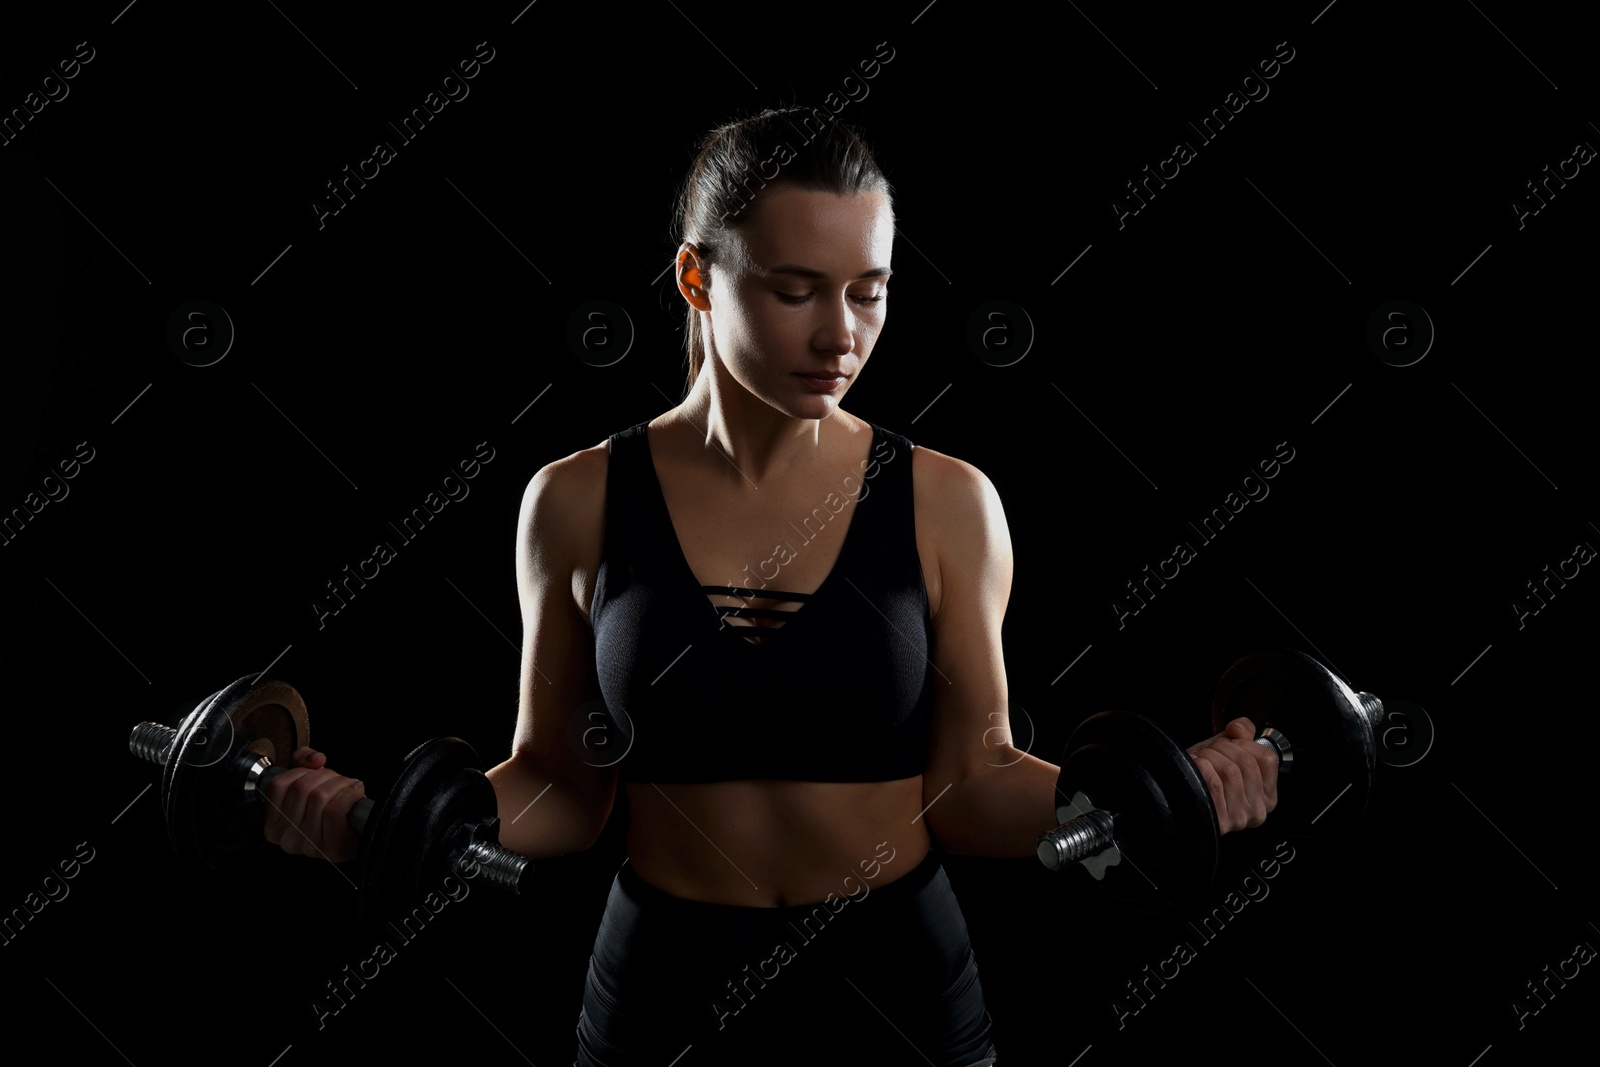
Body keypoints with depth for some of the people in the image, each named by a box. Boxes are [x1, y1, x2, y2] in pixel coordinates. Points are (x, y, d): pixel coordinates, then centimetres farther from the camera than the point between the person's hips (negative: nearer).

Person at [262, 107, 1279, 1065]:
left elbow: (968, 790, -5)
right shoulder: (577, 504, -6)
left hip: (899, 975, 0)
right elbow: (561, 786, -1)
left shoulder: (947, 504, -7)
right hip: (666, 983, 1)